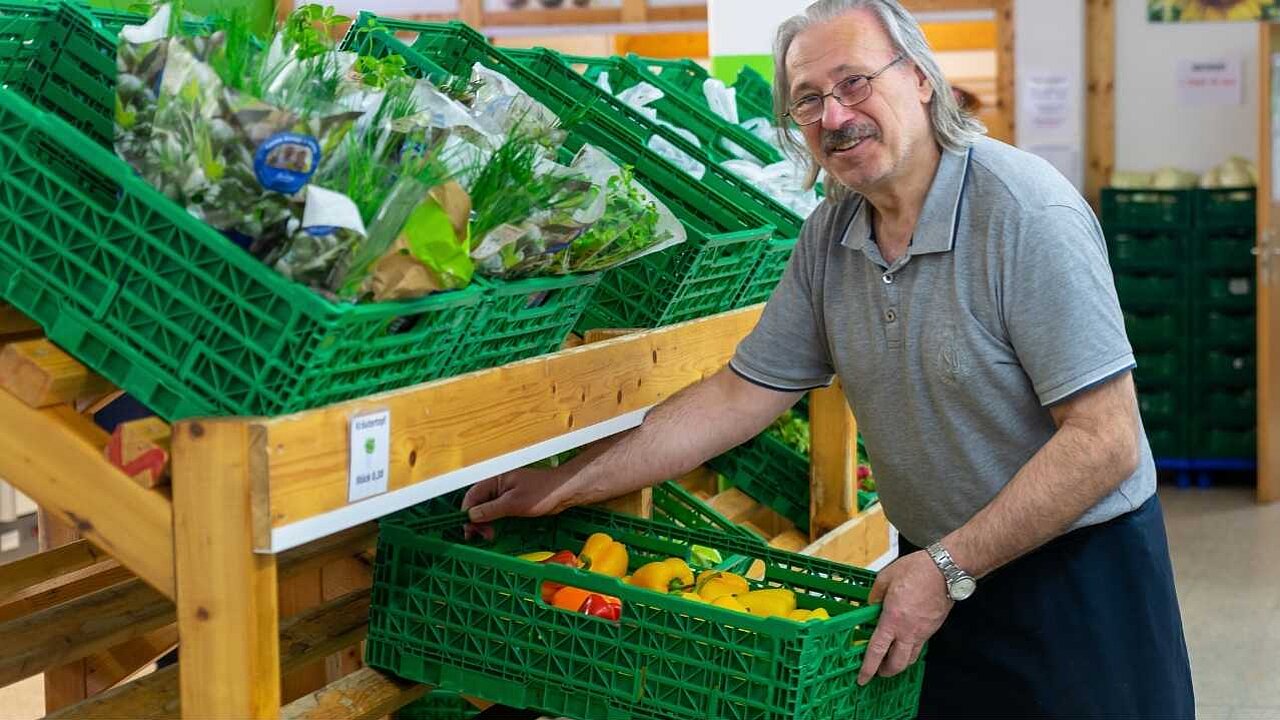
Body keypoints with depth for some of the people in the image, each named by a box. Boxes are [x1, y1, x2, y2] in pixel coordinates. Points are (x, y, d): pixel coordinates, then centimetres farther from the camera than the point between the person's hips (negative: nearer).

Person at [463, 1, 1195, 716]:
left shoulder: (1026, 214, -22)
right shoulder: (831, 237, -1)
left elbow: (1104, 441, -23)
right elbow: (741, 396, 4)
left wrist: (950, 568, -21)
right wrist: (564, 487, 1)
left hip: (1077, 573, -6)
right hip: (940, 573, 6)